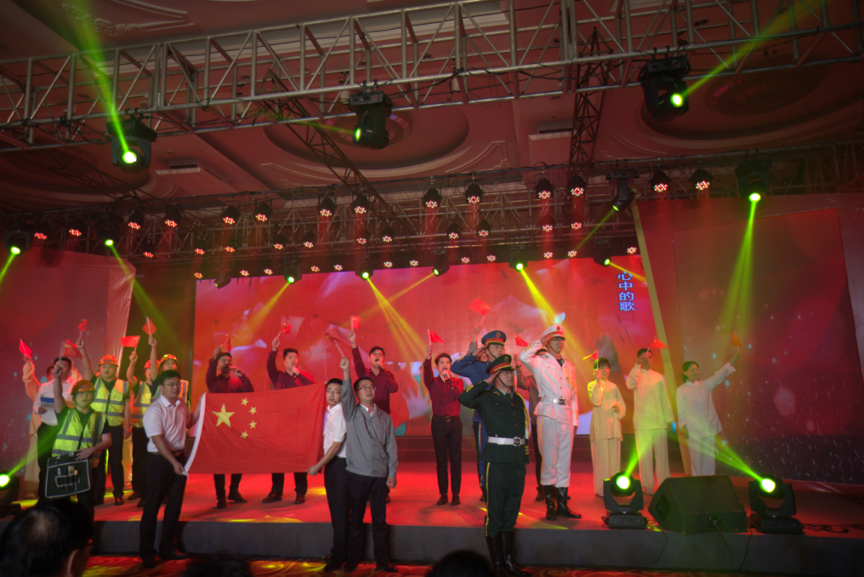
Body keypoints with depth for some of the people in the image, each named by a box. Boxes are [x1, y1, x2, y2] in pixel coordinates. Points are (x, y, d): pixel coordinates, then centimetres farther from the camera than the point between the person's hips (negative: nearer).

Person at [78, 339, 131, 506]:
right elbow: (87, 367, -12)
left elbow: (127, 407, 6)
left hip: (116, 428, 0)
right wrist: (83, 351, -26)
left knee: (116, 461, 4)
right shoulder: (94, 382, 5)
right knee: (97, 462, 5)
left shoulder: (123, 385, 6)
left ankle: (118, 494, 12)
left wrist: (128, 426, 0)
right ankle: (98, 495, 15)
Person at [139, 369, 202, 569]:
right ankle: (146, 552, 18)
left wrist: (200, 404, 10)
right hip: (160, 460, -7)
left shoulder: (182, 405, 6)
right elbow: (158, 440, -21)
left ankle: (167, 548, 26)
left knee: (175, 504, 12)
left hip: (179, 456, 7)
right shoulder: (155, 410, -16)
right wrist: (173, 462, -25)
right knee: (152, 506, 3)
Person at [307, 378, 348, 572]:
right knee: (335, 510, 17)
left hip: (340, 464, -9)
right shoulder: (329, 412, 9)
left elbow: (336, 446, -20)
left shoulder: (340, 414, -19)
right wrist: (321, 464, 15)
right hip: (331, 463, 9)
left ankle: (338, 557, 11)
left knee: (339, 512, 0)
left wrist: (317, 466, -16)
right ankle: (340, 551, 30)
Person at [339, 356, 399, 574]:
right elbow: (345, 396, -18)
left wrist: (392, 472, 4)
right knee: (356, 519, 8)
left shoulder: (385, 417, 9)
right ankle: (352, 559, 23)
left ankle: (382, 560, 19)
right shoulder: (352, 413, 2)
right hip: (357, 474, -2)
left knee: (380, 520, 7)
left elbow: (391, 446, 10)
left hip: (380, 475, 2)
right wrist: (346, 372, -33)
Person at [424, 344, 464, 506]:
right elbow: (426, 374, -17)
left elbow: (460, 394, -8)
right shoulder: (433, 382, 6)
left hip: (454, 421, 1)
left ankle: (456, 494, 9)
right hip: (439, 422, -1)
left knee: (456, 459, 1)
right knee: (441, 460, 3)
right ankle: (443, 494, 11)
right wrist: (428, 358, -36)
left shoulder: (457, 381, 11)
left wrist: (449, 379, -14)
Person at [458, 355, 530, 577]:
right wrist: (486, 382, -13)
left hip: (518, 459, 6)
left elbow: (525, 430, 19)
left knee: (511, 511, 14)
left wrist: (526, 456, 14)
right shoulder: (486, 398, -1)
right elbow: (464, 399, -21)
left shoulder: (518, 400, 16)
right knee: (495, 511, 1)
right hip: (498, 459, -6)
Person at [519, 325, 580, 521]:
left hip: (566, 416, 5)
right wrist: (540, 344, -6)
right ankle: (550, 506, 9)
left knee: (565, 461, 8)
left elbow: (573, 394, 20)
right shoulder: (539, 362, 2)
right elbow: (523, 357, -21)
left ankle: (562, 505, 17)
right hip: (548, 414, -5)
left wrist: (575, 419, 14)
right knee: (549, 461, -1)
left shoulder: (569, 366, 19)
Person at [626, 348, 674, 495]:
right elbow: (630, 385, -20)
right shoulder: (636, 374, 4)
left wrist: (669, 418, 11)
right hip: (642, 422, -3)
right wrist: (638, 365, -22)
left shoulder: (659, 377, 15)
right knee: (645, 455, 0)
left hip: (659, 422, 3)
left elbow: (665, 398, 16)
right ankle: (647, 486, 8)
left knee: (662, 454, 2)